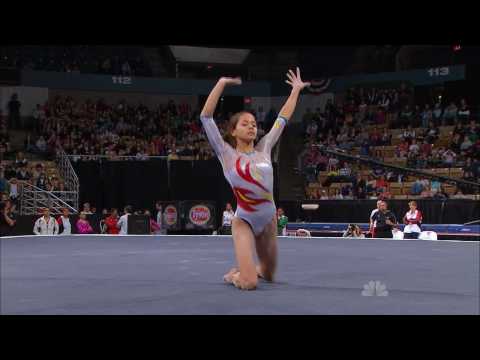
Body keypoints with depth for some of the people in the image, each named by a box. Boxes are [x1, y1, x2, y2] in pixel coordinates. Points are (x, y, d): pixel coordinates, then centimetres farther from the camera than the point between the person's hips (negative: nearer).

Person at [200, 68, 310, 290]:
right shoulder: (227, 154, -7)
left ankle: (251, 269, 55)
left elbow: (282, 118, 11)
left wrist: (296, 90, 14)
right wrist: (221, 84, -16)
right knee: (249, 284, -18)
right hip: (244, 222, -5)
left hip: (268, 220, 5)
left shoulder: (264, 150, 4)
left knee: (268, 276, 20)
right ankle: (234, 275, 18)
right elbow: (206, 117, -14)